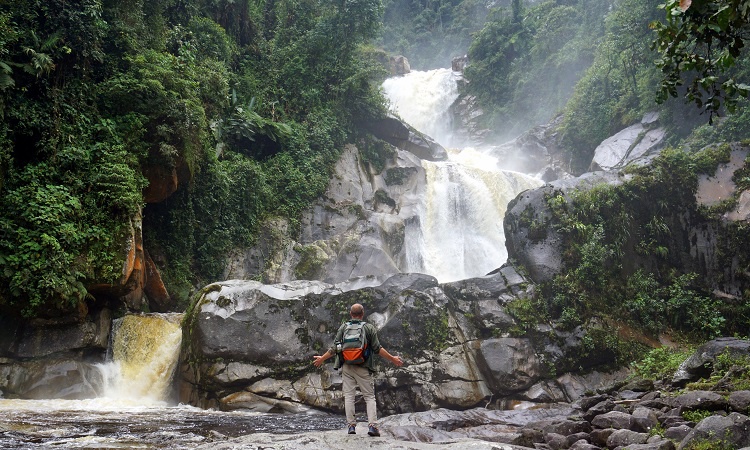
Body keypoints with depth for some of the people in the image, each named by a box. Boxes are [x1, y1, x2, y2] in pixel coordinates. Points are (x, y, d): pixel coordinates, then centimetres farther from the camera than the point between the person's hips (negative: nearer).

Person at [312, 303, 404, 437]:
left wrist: (322, 359, 17)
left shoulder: (343, 327, 4)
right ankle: (372, 425, -7)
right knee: (370, 396, 4)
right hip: (363, 368, -1)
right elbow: (377, 349, -6)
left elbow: (335, 348, 3)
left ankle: (351, 425, 3)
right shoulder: (369, 328, 0)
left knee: (348, 395, 6)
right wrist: (393, 359, 3)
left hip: (347, 367, 2)